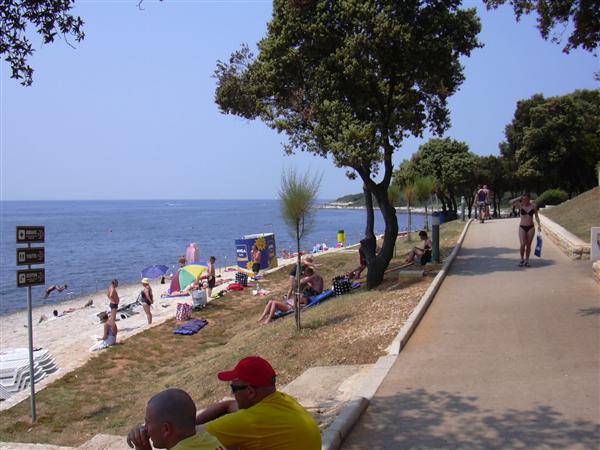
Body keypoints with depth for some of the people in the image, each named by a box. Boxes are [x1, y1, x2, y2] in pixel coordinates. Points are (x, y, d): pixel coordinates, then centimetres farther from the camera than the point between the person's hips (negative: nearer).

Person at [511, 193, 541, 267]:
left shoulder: (533, 205, 1)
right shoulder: (520, 205, -1)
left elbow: (536, 216, 8)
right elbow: (511, 202, -15)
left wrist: (539, 225, -2)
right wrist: (519, 198, -12)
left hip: (531, 227, 1)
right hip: (522, 227, -1)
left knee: (528, 245, 4)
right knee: (522, 244, -11)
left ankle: (526, 260, 16)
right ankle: (522, 259, 8)